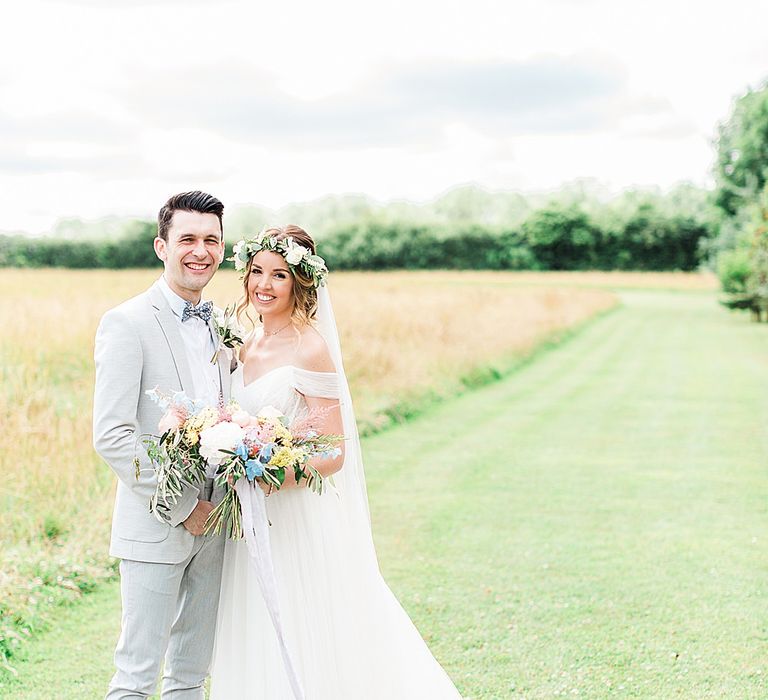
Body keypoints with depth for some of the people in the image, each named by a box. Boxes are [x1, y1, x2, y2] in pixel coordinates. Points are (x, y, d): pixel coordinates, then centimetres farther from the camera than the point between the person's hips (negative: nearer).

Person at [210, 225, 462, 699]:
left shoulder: (311, 349, -13)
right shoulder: (247, 348, 10)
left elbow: (332, 455, -15)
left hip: (302, 522, -7)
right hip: (253, 524, 7)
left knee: (307, 652, 0)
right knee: (259, 653, 13)